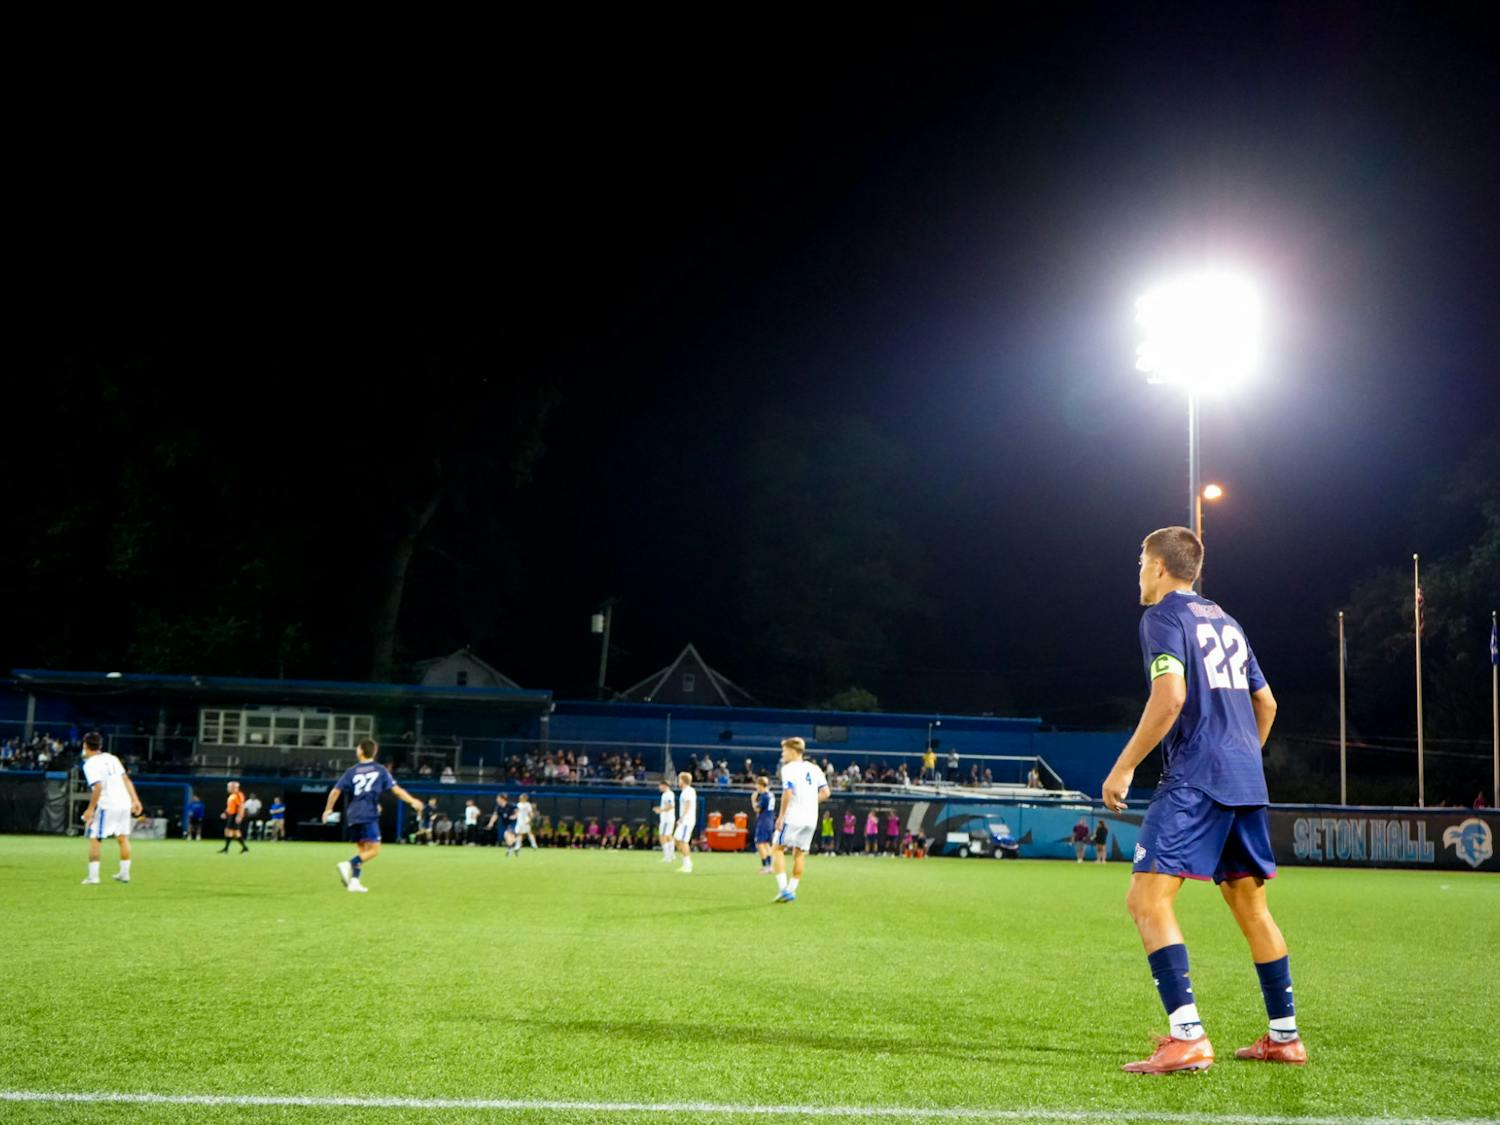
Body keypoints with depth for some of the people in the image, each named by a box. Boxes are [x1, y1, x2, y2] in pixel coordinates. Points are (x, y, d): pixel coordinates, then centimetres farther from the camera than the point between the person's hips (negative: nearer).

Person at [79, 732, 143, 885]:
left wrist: (90, 809, -14)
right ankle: (124, 874, 21)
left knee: (93, 839, 2)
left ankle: (93, 876, -3)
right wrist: (135, 800, 13)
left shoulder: (90, 764, -7)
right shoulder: (111, 758, 14)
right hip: (124, 803, 7)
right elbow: (126, 779, 12)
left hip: (107, 805, -7)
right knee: (123, 838, 16)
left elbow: (98, 787, -18)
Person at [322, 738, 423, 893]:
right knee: (374, 850, -6)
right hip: (368, 815, -4)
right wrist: (413, 801, 3)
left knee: (361, 850, 15)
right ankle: (348, 864, -27)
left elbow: (335, 792, 8)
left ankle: (354, 881, 3)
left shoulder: (351, 771, 11)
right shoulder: (380, 770, 5)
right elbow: (396, 790, -1)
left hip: (353, 816, 4)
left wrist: (328, 809, 21)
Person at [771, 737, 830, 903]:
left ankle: (783, 889, -8)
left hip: (793, 816, -6)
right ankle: (792, 890, 10)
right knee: (799, 853, 12)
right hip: (811, 818, 6)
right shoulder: (814, 769, 13)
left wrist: (781, 815, -12)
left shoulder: (789, 768, -7)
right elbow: (825, 793, 10)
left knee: (777, 848, 2)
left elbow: (788, 793, -18)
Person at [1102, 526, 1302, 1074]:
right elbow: (1266, 704, 24)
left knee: (1147, 898, -12)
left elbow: (1169, 698, -18)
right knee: (1251, 906, 17)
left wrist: (1124, 767, -13)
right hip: (1245, 780, 9)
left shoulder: (1163, 616, -4)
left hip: (1193, 780, -9)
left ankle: (1188, 1037, -22)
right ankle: (1284, 1036, 24)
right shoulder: (1225, 621, 21)